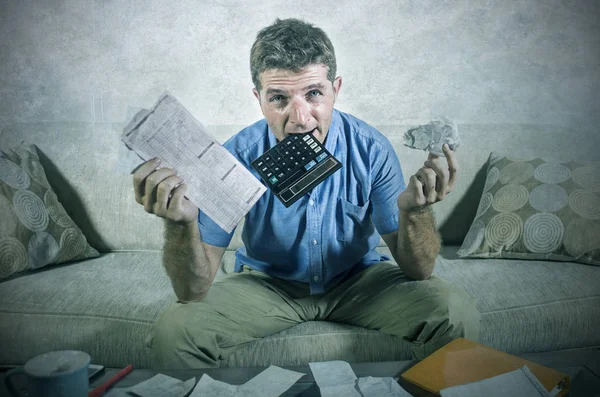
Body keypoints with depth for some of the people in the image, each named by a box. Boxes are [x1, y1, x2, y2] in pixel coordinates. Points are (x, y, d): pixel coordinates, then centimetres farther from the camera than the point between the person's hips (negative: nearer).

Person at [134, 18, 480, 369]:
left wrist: (415, 210, -37)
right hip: (267, 283, -1)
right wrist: (181, 224, -42)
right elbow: (194, 292, -21)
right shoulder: (236, 158, -21)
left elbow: (419, 270, -15)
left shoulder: (371, 149, -19)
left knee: (457, 314, -21)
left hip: (359, 277, 2)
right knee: (174, 331, -25)